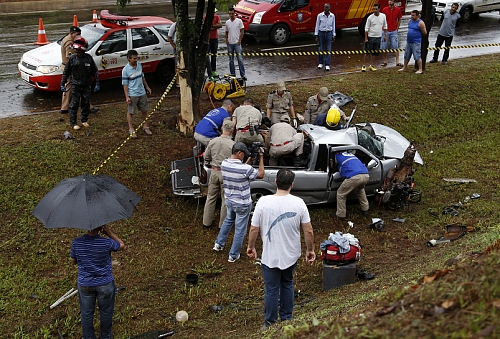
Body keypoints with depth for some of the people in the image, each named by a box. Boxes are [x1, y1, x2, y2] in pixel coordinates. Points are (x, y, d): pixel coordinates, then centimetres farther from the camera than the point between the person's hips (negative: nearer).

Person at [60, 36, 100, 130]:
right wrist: (62, 84, 0)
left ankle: (84, 120, 27)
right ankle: (73, 122, 7)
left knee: (86, 104, 10)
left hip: (87, 85, 2)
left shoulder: (88, 58, -3)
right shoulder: (72, 58, -5)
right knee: (74, 104, -1)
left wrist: (97, 83, 2)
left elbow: (94, 71, 5)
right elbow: (66, 72, 2)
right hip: (75, 86, -2)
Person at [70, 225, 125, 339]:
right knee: (106, 312, 22)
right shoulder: (106, 243, -25)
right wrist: (108, 232, -10)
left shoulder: (76, 243, -18)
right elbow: (122, 245, -4)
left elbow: (73, 261, -1)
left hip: (85, 285, 1)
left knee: (86, 314, 21)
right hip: (105, 284, -1)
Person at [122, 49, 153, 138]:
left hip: (142, 93, 6)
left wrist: (147, 87, 20)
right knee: (130, 112, 6)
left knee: (145, 110, 14)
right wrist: (127, 97, -16)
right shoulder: (125, 70, -16)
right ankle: (131, 129, 17)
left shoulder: (139, 65, 2)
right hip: (132, 95, -6)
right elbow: (125, 84, -13)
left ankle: (146, 126, 30)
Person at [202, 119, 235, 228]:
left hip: (214, 171, 3)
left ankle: (207, 222, 26)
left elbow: (206, 157, 4)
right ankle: (223, 225, 19)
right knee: (225, 199, 10)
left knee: (211, 198, 17)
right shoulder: (233, 145, -17)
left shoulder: (213, 141, -6)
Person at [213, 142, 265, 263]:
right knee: (240, 229, 10)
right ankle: (233, 255, 20)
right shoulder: (245, 169, -29)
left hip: (229, 200, 6)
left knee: (228, 220, 32)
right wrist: (261, 158, -5)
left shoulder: (224, 164, -10)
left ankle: (219, 244, 41)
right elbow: (261, 175, -11)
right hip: (242, 204, -6)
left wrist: (249, 161, 6)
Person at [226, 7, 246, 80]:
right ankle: (232, 74, 16)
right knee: (231, 60, 8)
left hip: (237, 43, -4)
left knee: (240, 59, -8)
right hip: (230, 44, 4)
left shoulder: (239, 21, -2)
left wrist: (239, 41, -10)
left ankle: (242, 75, -7)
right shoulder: (227, 22, 9)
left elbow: (242, 32, -2)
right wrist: (226, 40, 1)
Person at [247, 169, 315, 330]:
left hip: (270, 256, -2)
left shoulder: (263, 202, -16)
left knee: (271, 290, 10)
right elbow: (308, 231, -8)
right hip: (291, 255, 2)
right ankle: (287, 319, 33)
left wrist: (251, 247, 7)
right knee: (287, 285, 22)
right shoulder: (299, 203, -13)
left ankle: (270, 324, 21)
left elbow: (254, 229, -9)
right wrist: (310, 250, 7)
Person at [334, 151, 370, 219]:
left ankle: (340, 215, 20)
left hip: (354, 177, -6)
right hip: (366, 175, 6)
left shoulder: (338, 155, 21)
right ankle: (365, 210, 41)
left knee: (341, 194, 16)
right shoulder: (351, 154, 37)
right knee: (360, 190, 39)